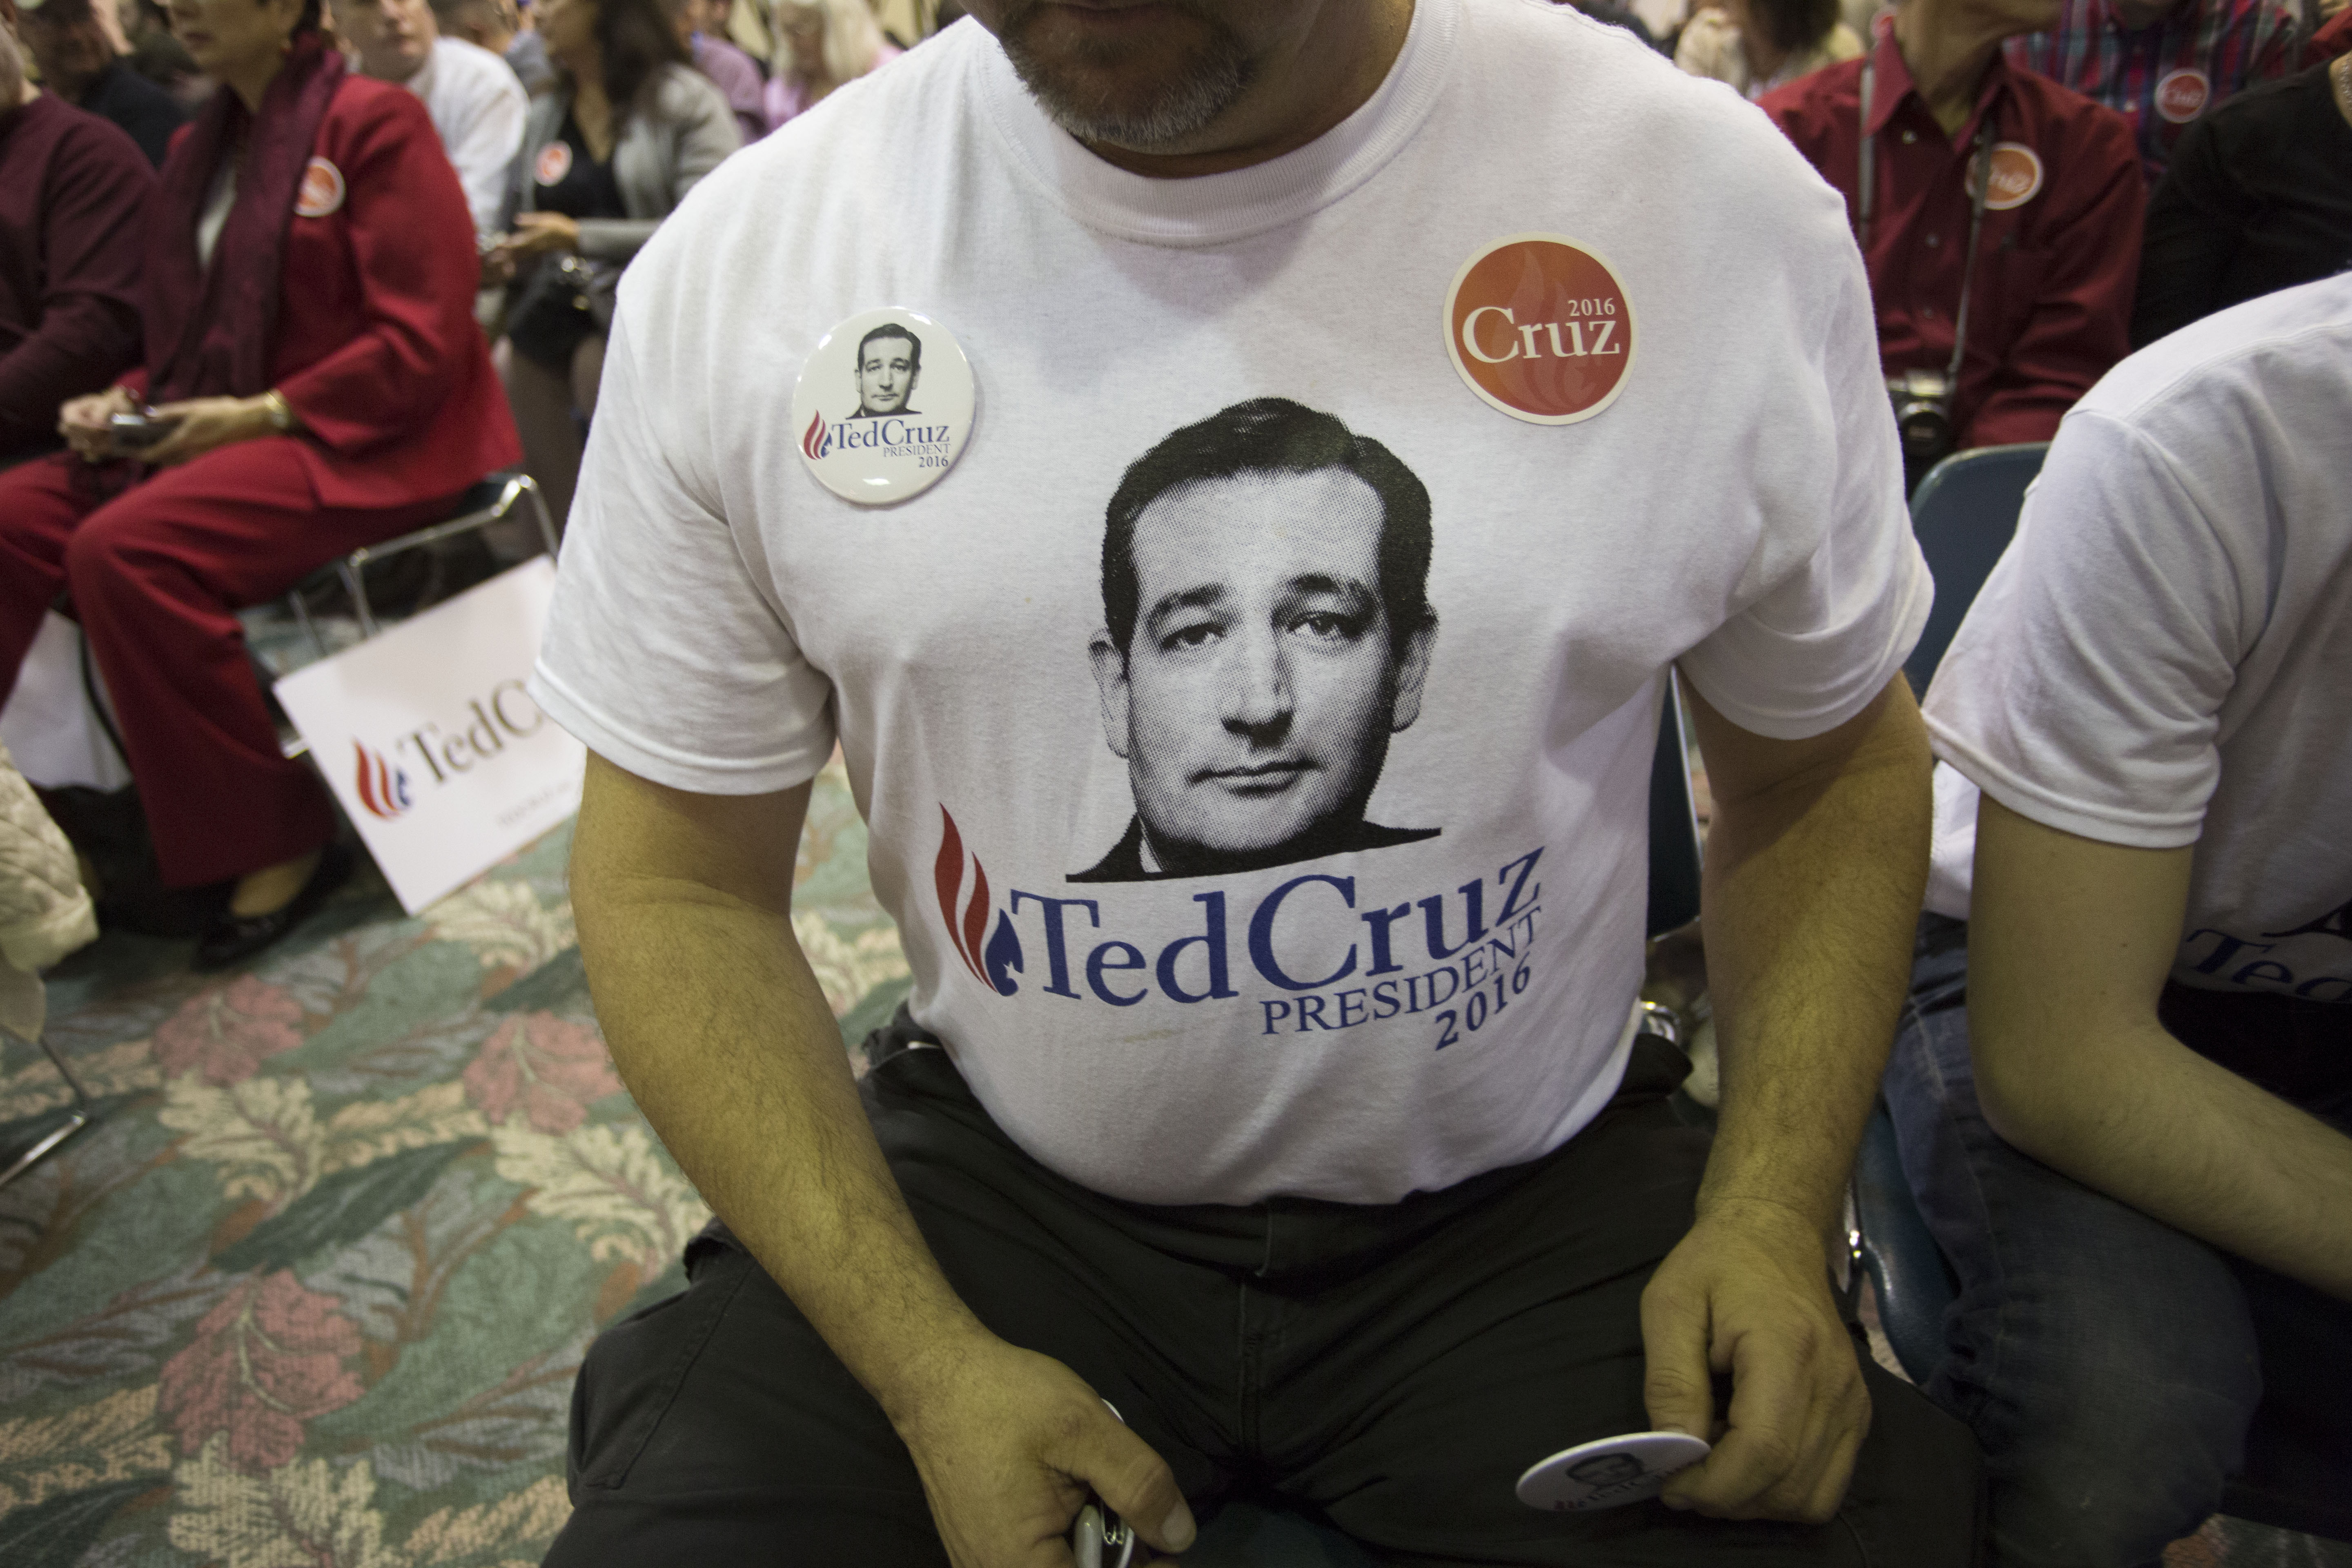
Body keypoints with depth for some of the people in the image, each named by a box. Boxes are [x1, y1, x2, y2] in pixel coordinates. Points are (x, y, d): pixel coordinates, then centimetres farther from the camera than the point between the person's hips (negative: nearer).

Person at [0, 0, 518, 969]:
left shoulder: (373, 121, -6)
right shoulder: (202, 147, 17)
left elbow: (422, 340, -14)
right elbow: (189, 335, 23)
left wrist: (263, 414, -17)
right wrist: (127, 402, 2)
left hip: (373, 444, -8)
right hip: (220, 430, 8)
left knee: (124, 550, -27)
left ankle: (276, 846, -15)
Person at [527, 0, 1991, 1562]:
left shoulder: (1721, 202, -9)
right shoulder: (741, 260, -10)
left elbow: (1830, 762, 4)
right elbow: (682, 886, -3)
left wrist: (1774, 1218, -8)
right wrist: (930, 1369, -14)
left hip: (1537, 1199, 1)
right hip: (994, 1190, 1)